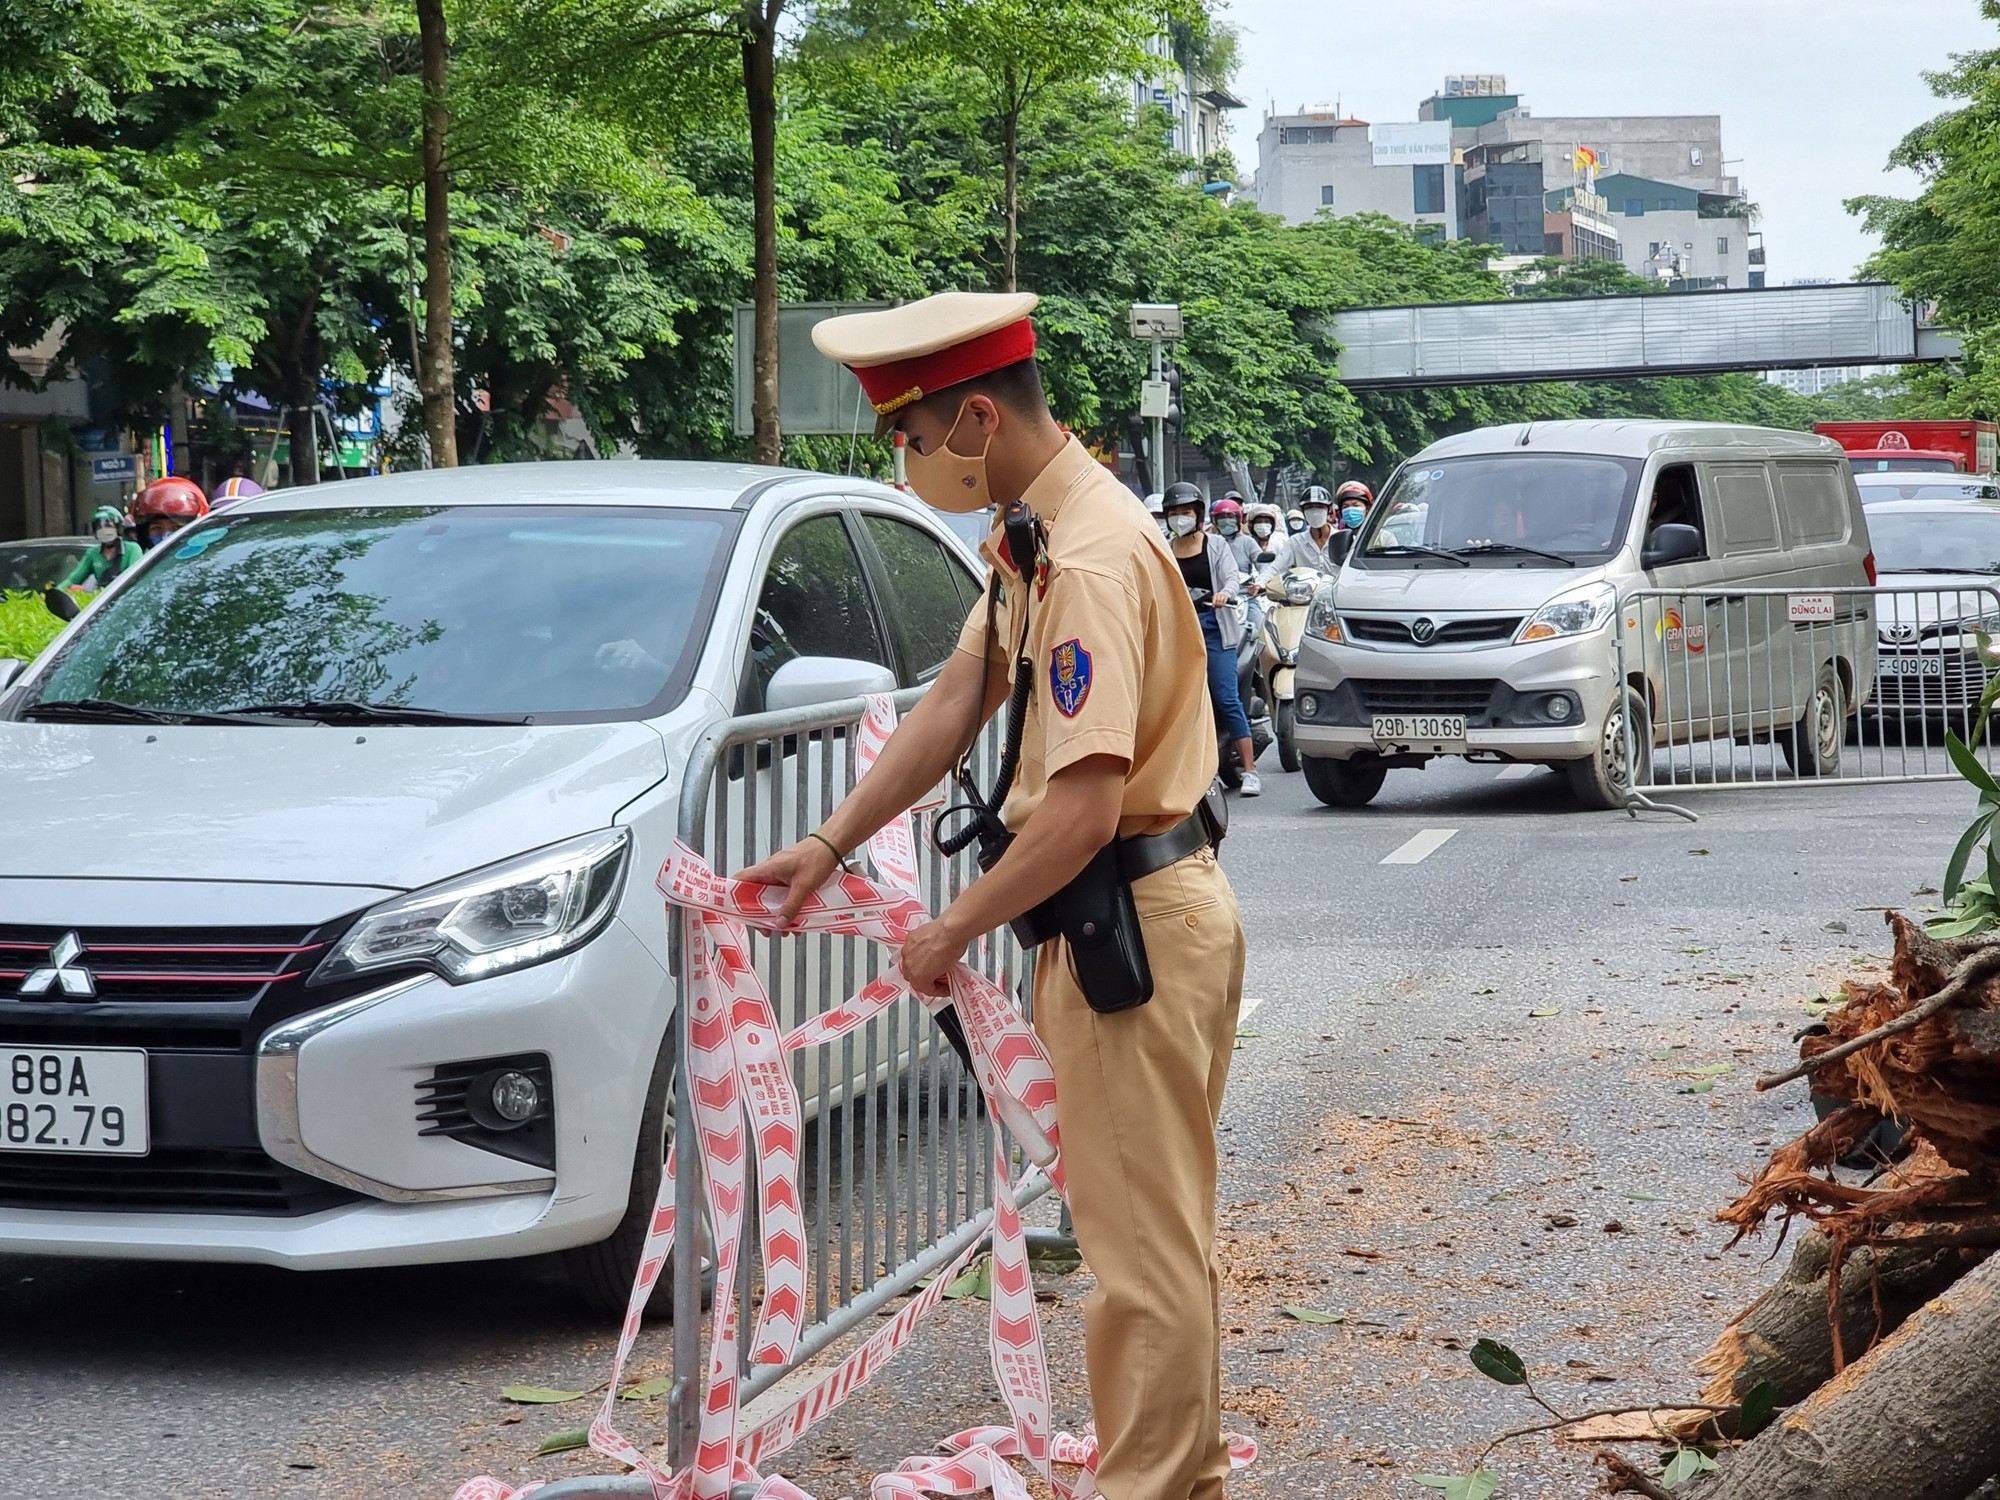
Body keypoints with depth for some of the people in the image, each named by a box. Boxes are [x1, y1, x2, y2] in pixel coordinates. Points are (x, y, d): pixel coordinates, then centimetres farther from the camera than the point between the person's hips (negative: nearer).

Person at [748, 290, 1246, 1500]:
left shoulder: (1091, 558, -23)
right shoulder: (1037, 536, 9)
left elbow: (1084, 809, -28)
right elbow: (958, 703, 17)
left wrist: (958, 929, -16)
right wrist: (833, 842, 14)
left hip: (1137, 922, -11)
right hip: (1157, 912, 11)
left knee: (1143, 1242, -3)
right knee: (1162, 1231, 19)